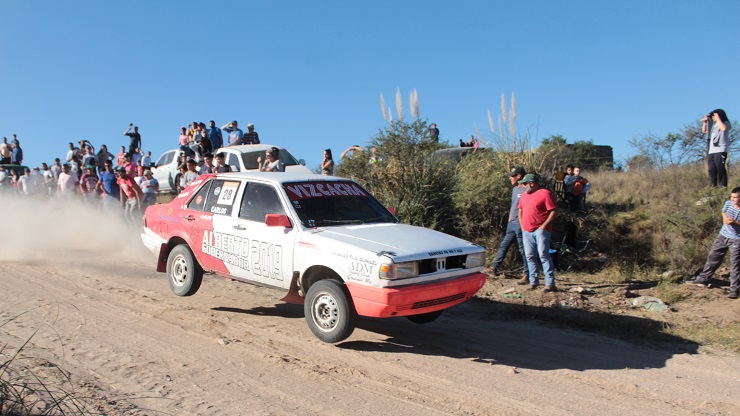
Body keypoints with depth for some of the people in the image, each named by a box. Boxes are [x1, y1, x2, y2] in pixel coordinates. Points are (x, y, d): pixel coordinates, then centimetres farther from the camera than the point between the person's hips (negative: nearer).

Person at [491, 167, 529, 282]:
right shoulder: (515, 189, 14)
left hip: (520, 225, -8)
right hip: (512, 224, 9)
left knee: (523, 250, -2)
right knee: (504, 245, 15)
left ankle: (526, 275, 4)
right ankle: (495, 266, 26)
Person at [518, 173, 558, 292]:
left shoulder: (545, 193, -6)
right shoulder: (524, 194, 17)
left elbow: (553, 211, -10)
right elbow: (520, 210, 24)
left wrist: (544, 226, -15)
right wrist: (522, 226, 13)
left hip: (540, 230, -7)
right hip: (527, 231, 7)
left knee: (544, 255, -11)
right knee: (530, 257, 7)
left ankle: (550, 283, -9)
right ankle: (533, 282, 16)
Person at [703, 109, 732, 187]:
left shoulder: (726, 123, 4)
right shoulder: (713, 124, 22)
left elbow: (723, 128, -18)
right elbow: (704, 131, 32)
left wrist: (718, 118, -9)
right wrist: (705, 122, 17)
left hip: (720, 150, -7)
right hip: (711, 151, 7)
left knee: (720, 169, -12)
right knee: (712, 170, 1)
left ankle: (723, 186, -12)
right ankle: (713, 186, 3)